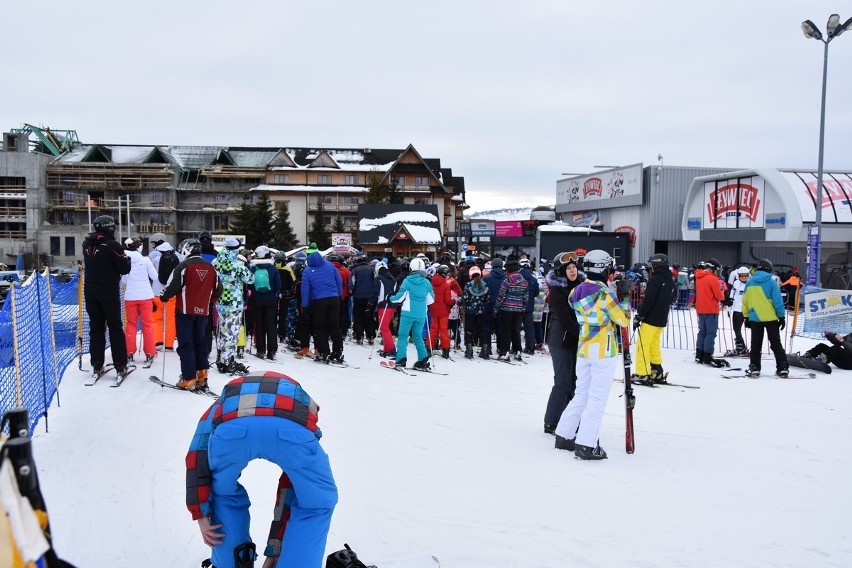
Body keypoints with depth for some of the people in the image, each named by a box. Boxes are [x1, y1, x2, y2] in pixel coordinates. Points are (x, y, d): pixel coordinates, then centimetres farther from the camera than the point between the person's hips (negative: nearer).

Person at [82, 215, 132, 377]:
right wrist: (127, 258, 7)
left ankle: (97, 365, 12)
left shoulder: (87, 244, 4)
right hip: (109, 292, -5)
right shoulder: (111, 245, -15)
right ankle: (120, 365, 2)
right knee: (115, 328, 3)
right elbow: (125, 269, -14)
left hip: (90, 292, 5)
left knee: (96, 327, 12)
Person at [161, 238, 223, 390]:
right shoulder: (211, 268, 6)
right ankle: (202, 375, 16)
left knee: (185, 345, 0)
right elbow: (218, 290, 13)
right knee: (200, 342, 17)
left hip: (185, 311, -5)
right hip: (203, 312, 5)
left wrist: (164, 297, 7)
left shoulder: (183, 266, -11)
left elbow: (173, 286, -12)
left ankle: (189, 379, -2)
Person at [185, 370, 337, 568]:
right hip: (292, 428, 0)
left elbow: (196, 456, 26)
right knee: (317, 502, 27)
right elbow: (290, 489, 44)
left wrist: (201, 515, 24)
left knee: (224, 493, 35)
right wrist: (275, 549, 49)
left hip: (232, 425, 1)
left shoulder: (224, 402, 45)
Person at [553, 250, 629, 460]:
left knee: (581, 394, 17)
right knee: (597, 399, -1)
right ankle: (586, 445, -2)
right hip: (603, 351, -7)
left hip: (583, 350, 7)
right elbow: (623, 320, -8)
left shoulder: (576, 292, 4)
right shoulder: (606, 293, -15)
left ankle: (564, 435, 22)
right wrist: (624, 299, 3)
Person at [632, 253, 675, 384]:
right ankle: (657, 373, 17)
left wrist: (638, 316, -13)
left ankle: (642, 374, -6)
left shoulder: (655, 280, -15)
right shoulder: (671, 281, 12)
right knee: (654, 346, 16)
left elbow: (647, 301, -19)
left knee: (642, 345, -4)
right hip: (662, 319, 9)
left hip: (651, 319, -8)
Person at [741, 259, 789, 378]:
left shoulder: (750, 283, 2)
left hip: (755, 318, 2)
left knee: (755, 345, 9)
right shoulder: (771, 282, -9)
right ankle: (783, 368, 5)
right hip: (771, 318, -2)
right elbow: (778, 301, -10)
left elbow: (745, 301, 6)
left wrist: (747, 316, 13)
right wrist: (781, 316, -3)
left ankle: (754, 368, 7)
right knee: (776, 344, 6)